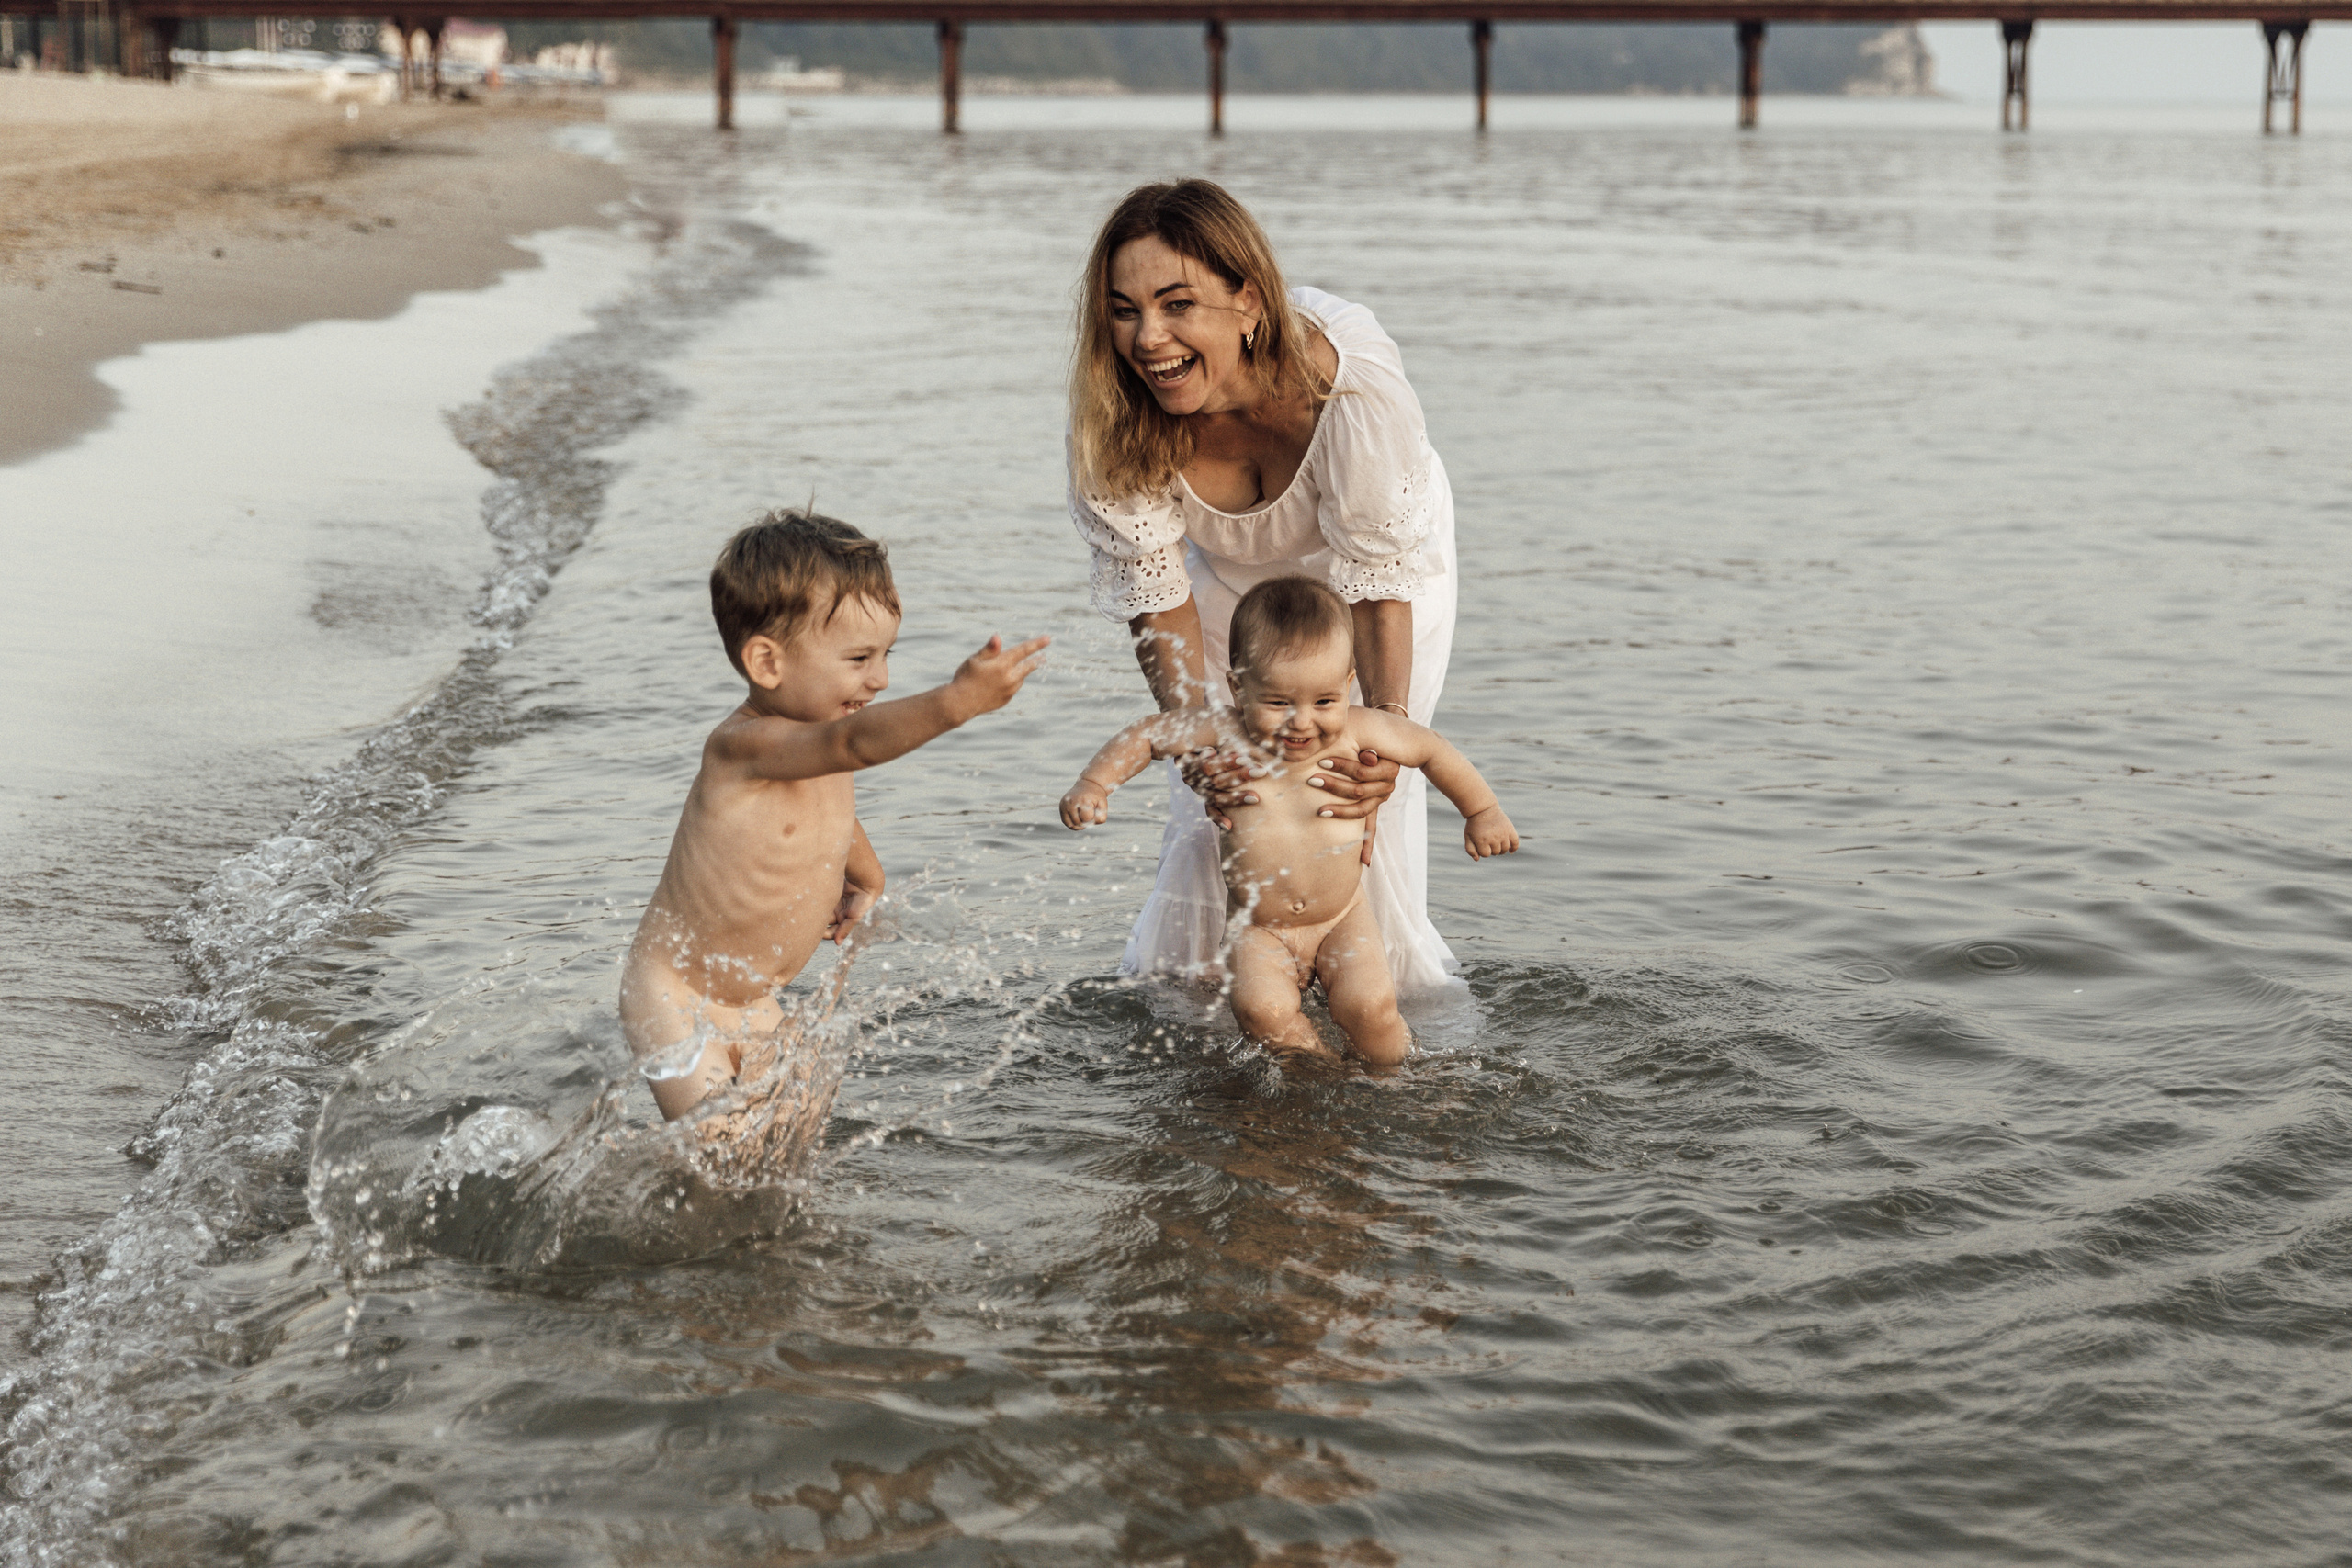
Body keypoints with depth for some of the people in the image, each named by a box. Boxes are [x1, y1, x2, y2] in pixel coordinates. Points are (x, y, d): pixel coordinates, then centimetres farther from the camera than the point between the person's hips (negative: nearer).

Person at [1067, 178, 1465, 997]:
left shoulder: (1355, 385, -41)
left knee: (1367, 810, -7)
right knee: (1210, 813, -4)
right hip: (1228, 569, 2)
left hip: (1387, 553, -2)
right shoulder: (1111, 413, -33)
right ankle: (1173, 979, 20)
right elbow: (1154, 593, -23)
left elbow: (1382, 580, -30)